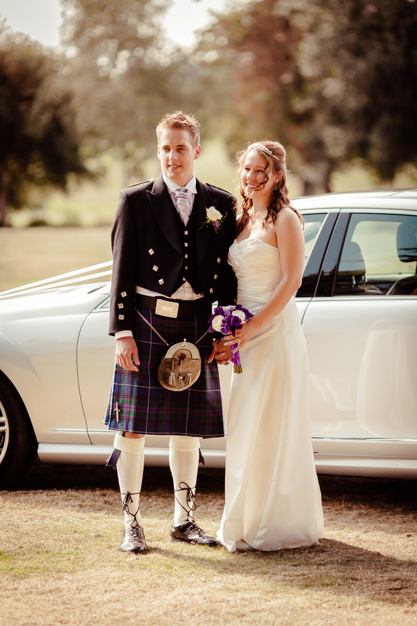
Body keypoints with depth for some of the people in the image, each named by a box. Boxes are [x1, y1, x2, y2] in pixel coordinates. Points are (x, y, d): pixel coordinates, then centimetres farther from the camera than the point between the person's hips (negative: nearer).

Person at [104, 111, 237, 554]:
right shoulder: (136, 201, 0)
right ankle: (132, 524, 7)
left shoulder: (222, 205, 8)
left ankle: (184, 521, 21)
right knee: (133, 427, -1)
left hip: (197, 327, 3)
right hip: (147, 326, -3)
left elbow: (227, 275, 11)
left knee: (189, 430, 9)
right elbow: (122, 272, -2)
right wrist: (122, 331, -8)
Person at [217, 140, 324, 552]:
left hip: (275, 330, -8)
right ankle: (250, 523, 18)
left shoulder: (284, 220, -8)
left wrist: (253, 327, -20)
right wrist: (229, 332, 8)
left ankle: (277, 526, 1)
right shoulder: (242, 221, 14)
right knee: (246, 432, 10)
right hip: (247, 336, 8)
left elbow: (291, 281, -15)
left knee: (271, 430, -6)